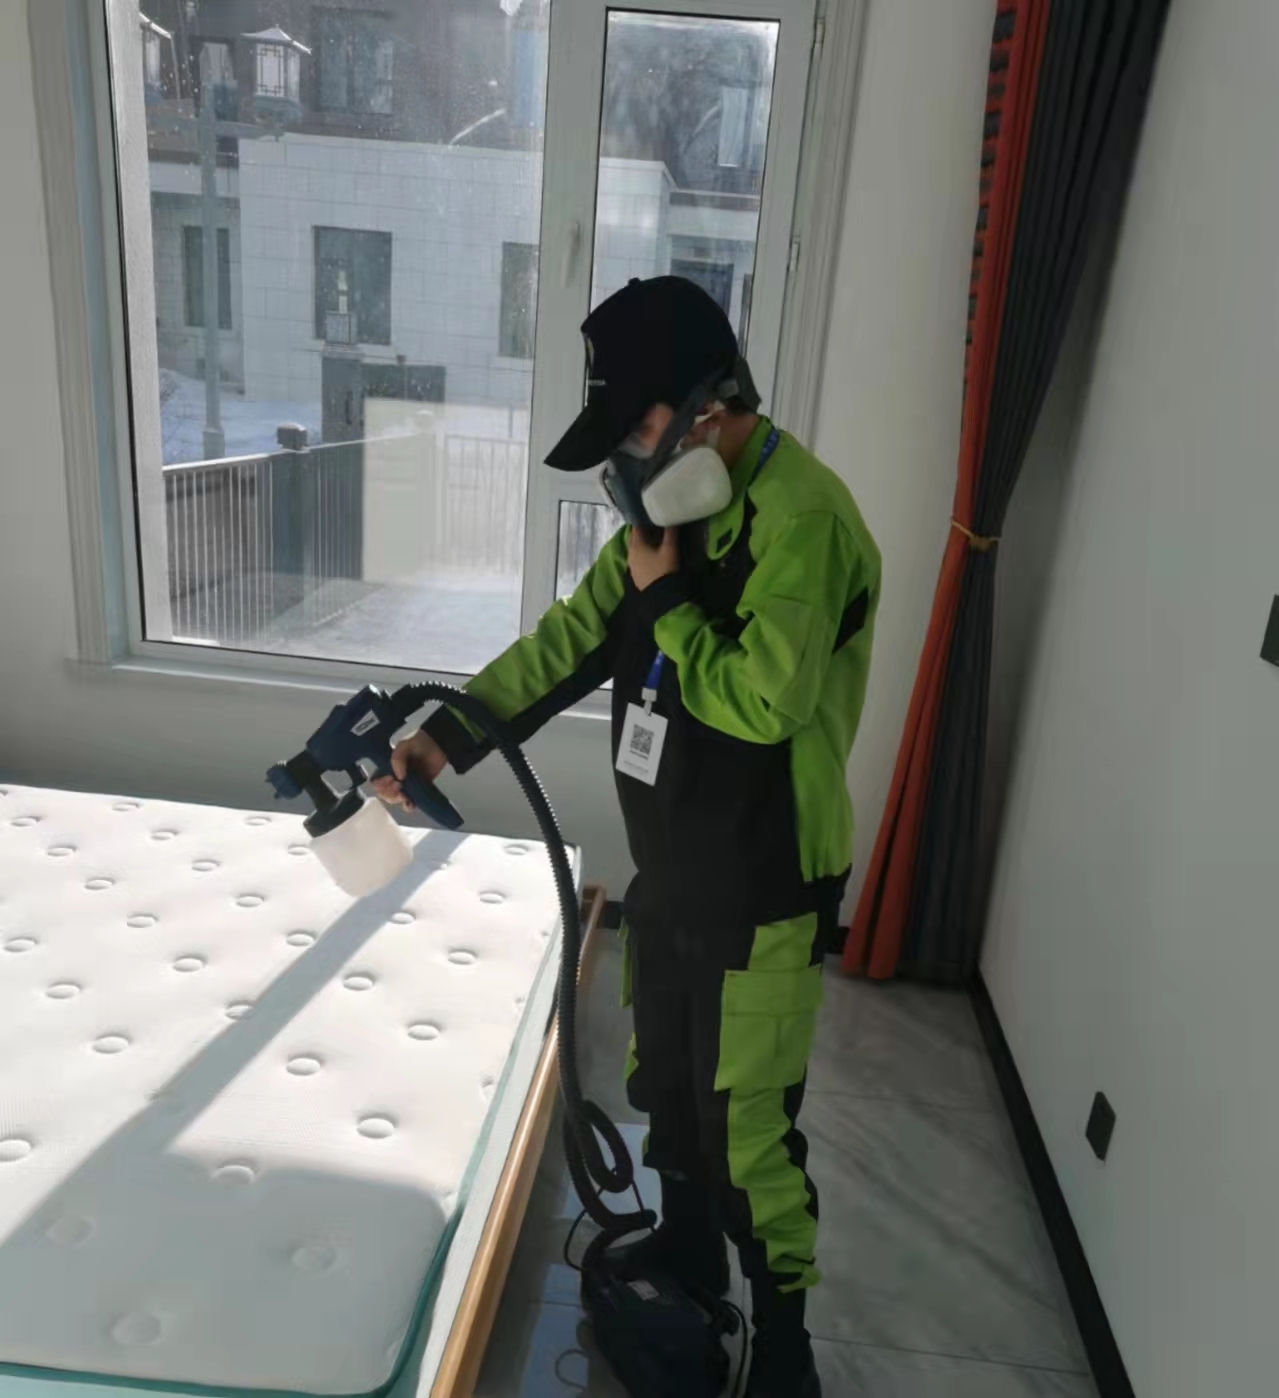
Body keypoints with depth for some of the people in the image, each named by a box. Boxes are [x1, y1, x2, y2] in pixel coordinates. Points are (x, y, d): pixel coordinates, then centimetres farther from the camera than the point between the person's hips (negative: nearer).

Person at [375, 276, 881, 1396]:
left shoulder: (802, 515, -22)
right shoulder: (677, 510, 6)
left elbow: (763, 701, -29)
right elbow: (570, 640, 6)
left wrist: (664, 600, -16)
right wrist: (445, 737, -2)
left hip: (759, 891, -8)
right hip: (667, 871, 8)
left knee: (746, 1123, 7)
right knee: (663, 1080, 24)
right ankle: (686, 1249, 50)